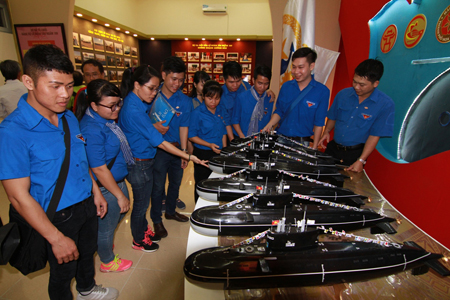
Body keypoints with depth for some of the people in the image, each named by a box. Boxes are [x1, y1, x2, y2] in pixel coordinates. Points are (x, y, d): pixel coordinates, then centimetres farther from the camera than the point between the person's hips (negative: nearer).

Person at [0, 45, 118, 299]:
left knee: (88, 252, 29)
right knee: (63, 272, 18)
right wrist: (56, 238, -20)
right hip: (59, 217, -7)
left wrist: (96, 191, 10)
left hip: (87, 204, 7)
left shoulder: (70, 118, -2)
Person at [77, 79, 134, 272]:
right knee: (106, 226, 15)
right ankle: (108, 261, 42)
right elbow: (99, 170, -26)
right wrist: (120, 195, -18)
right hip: (106, 188, -9)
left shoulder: (105, 118, -2)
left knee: (121, 213, 29)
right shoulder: (92, 130, -30)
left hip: (117, 180, 9)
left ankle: (104, 244, 55)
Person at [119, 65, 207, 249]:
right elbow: (159, 142, -27)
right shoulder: (133, 110, -27)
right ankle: (138, 241, 34)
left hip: (144, 161, 9)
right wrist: (189, 157, -25)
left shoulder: (137, 103, 1)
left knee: (142, 201, 24)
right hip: (139, 164, -9)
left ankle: (144, 231, 44)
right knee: (141, 204, 11)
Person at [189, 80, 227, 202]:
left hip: (218, 153, 5)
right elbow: (192, 136, -11)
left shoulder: (221, 111, 5)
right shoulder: (197, 113, -11)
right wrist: (209, 145, -19)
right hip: (203, 154, -5)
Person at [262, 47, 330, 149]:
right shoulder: (286, 86, 2)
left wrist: (314, 149, -6)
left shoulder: (322, 91, -7)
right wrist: (269, 125, -8)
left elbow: (319, 123, -5)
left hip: (302, 144, -2)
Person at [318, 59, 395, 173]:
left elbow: (374, 135, -13)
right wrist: (326, 131, -7)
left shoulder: (385, 104, -13)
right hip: (332, 148, 4)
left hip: (355, 153, -3)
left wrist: (361, 160, -16)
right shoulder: (343, 94, -2)